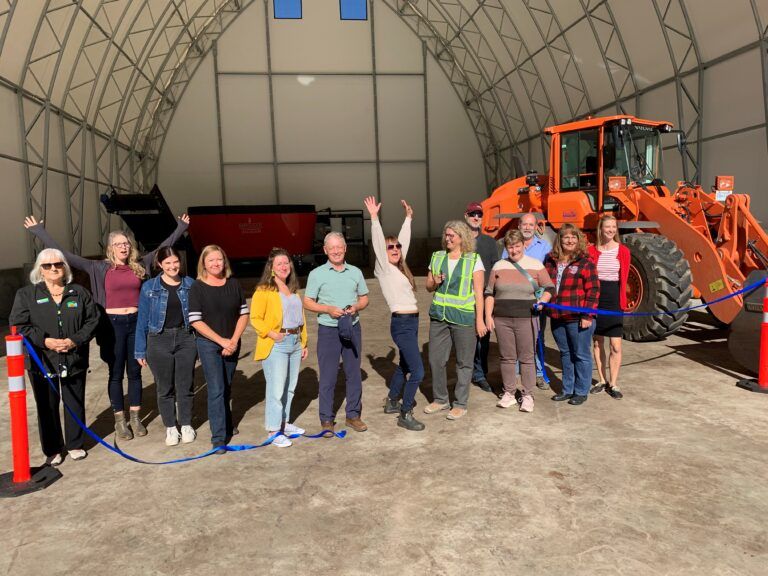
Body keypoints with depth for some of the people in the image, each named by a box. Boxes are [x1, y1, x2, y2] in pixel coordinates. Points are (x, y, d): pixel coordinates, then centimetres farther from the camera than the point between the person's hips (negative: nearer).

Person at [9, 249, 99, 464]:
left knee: (75, 404, 10)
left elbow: (92, 320, 2)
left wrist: (75, 340, -13)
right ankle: (52, 450, 23)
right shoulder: (26, 294, 2)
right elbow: (18, 324, -4)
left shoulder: (79, 293, 5)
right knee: (47, 407, 8)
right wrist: (45, 341, -16)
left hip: (75, 360, 1)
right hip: (42, 361, -1)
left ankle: (75, 444, 27)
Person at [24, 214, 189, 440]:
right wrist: (39, 232, -3)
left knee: (135, 372, 11)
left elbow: (163, 247, 14)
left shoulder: (139, 265, 6)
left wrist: (180, 228, 19)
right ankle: (119, 421, 18)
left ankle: (135, 418, 22)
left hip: (136, 323, 2)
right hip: (113, 325, -2)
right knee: (116, 374, 7)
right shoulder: (100, 268, -1)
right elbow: (65, 255, -2)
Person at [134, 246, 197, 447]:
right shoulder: (149, 287, -1)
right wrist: (140, 351, 1)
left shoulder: (190, 285, 2)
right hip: (159, 341, -1)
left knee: (185, 385, 8)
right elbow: (142, 320, 2)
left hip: (186, 339, 1)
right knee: (165, 387, 9)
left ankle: (186, 425, 25)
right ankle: (170, 428, 23)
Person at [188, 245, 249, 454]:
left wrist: (234, 340, -9)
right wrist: (221, 341, -14)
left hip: (232, 344, 3)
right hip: (209, 344, -3)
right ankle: (218, 437, 0)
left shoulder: (234, 284, 3)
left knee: (226, 388, 14)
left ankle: (225, 424, 34)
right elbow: (196, 321, -10)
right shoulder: (197, 287, -7)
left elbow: (243, 314, 3)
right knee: (216, 389, -6)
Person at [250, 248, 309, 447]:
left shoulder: (293, 289, 16)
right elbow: (255, 318, -9)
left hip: (295, 342, 7)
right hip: (276, 345, -7)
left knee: (290, 387, 13)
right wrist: (271, 333, -20)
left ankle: (284, 423, 27)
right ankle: (274, 431, 3)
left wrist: (303, 343, 18)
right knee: (276, 389, -6)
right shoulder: (264, 290, -6)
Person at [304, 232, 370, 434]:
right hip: (328, 330, -3)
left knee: (354, 373, 10)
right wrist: (329, 309, -16)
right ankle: (326, 419, 13)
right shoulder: (317, 274, -2)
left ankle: (353, 415, 23)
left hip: (352, 328, 3)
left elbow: (364, 298, 13)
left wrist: (356, 307, -9)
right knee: (328, 376, 2)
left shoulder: (355, 272, 7)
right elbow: (308, 302, -1)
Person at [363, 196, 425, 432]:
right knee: (417, 371, -10)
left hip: (411, 322, 9)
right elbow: (378, 243, -18)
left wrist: (408, 217, 25)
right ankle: (405, 415, 1)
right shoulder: (384, 269, -7)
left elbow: (404, 240, 21)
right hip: (401, 324, -9)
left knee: (405, 366, 20)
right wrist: (374, 217, -23)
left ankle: (392, 403, 37)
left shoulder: (399, 267, 12)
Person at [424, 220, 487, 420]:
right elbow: (428, 286, 18)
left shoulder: (474, 260, -3)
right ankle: (440, 399, 26)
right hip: (439, 315, 4)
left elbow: (478, 292, -6)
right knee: (436, 359, 8)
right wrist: (435, 282, -5)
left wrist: (479, 320, -10)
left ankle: (460, 404, 18)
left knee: (464, 362, 4)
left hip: (464, 317, -4)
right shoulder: (437, 257, 10)